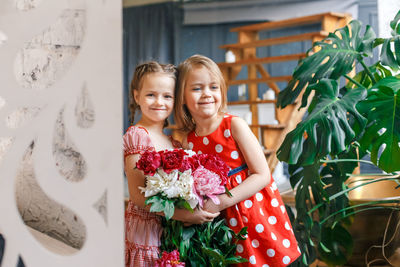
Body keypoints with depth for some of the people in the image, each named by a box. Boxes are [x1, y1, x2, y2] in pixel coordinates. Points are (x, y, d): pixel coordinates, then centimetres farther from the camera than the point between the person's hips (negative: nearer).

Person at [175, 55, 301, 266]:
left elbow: (263, 175, -15)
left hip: (259, 214, -3)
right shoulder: (188, 142, -1)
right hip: (227, 223, 3)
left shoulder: (234, 125, -12)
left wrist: (222, 201, -21)